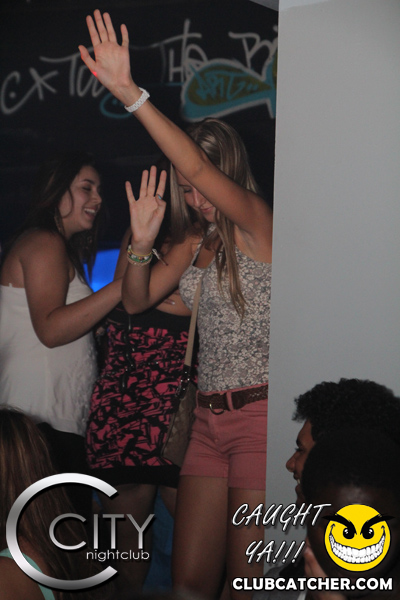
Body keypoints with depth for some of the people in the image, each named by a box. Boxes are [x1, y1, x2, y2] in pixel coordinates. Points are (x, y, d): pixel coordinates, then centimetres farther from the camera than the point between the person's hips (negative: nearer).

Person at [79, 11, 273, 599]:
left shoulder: (259, 227, -7)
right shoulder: (195, 243, 15)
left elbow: (198, 167, -22)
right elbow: (137, 301, 11)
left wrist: (130, 92, -28)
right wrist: (141, 243, -9)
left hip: (259, 416, -7)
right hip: (209, 419, 7)